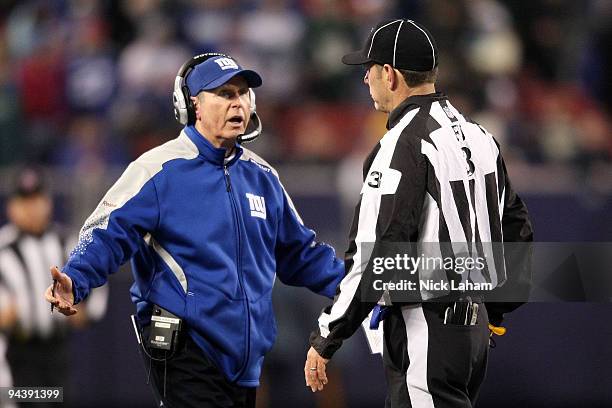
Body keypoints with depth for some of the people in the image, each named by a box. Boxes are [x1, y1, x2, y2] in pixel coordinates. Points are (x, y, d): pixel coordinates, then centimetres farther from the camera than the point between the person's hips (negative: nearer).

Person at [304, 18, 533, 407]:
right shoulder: (477, 135, 12)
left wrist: (326, 340, -15)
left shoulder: (403, 145, -16)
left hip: (427, 333, -9)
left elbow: (375, 255, -20)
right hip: (475, 323, 9)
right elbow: (517, 229, 20)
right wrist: (495, 310, 29)